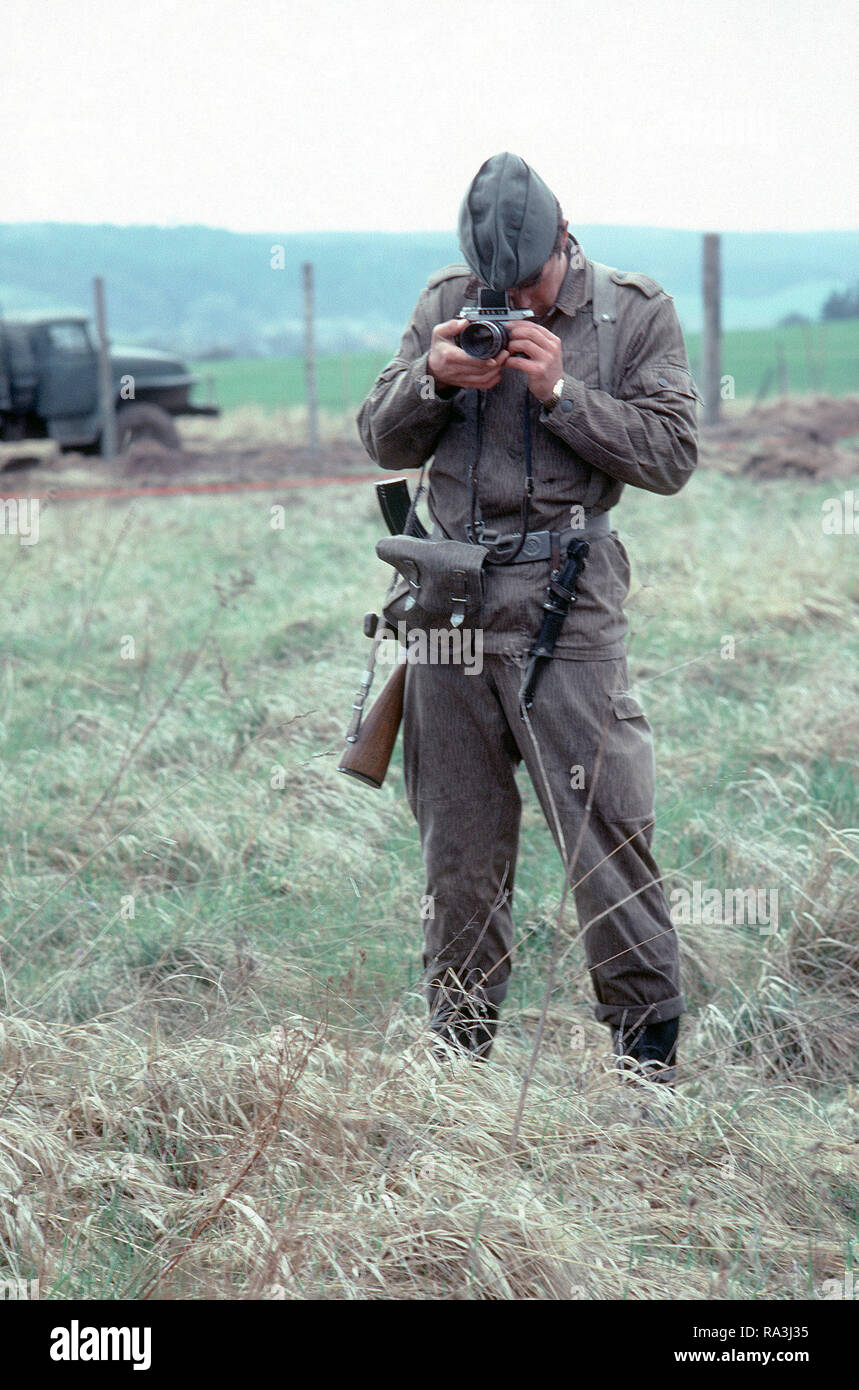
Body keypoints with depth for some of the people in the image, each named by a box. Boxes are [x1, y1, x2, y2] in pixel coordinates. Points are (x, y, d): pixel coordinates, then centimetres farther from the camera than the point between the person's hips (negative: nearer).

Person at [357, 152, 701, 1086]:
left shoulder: (637, 313, 1)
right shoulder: (445, 303, 9)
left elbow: (672, 455, -5)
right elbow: (382, 441, 11)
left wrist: (560, 392, -15)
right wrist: (432, 378, -10)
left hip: (567, 599, -3)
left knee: (603, 827, -8)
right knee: (457, 834, 9)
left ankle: (648, 1037, 3)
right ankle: (458, 1041, 20)